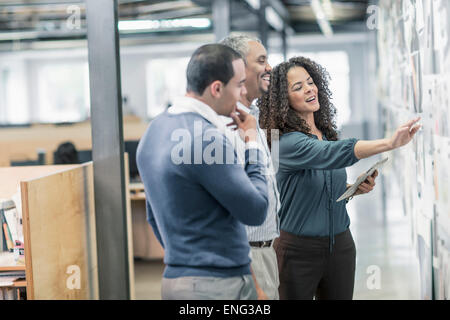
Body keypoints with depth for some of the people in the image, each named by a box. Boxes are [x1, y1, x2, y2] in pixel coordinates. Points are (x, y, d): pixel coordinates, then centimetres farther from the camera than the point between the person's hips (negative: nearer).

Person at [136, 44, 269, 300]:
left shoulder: (156, 130, 7)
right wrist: (252, 144, -4)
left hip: (176, 278, 9)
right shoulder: (208, 138, -20)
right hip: (218, 284, -8)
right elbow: (256, 211, -14)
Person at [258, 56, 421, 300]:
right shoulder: (287, 142, -17)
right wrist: (390, 143, -47)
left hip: (340, 244, 6)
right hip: (300, 249, -6)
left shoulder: (327, 133, 7)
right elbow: (333, 154, -35)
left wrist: (356, 188, -1)